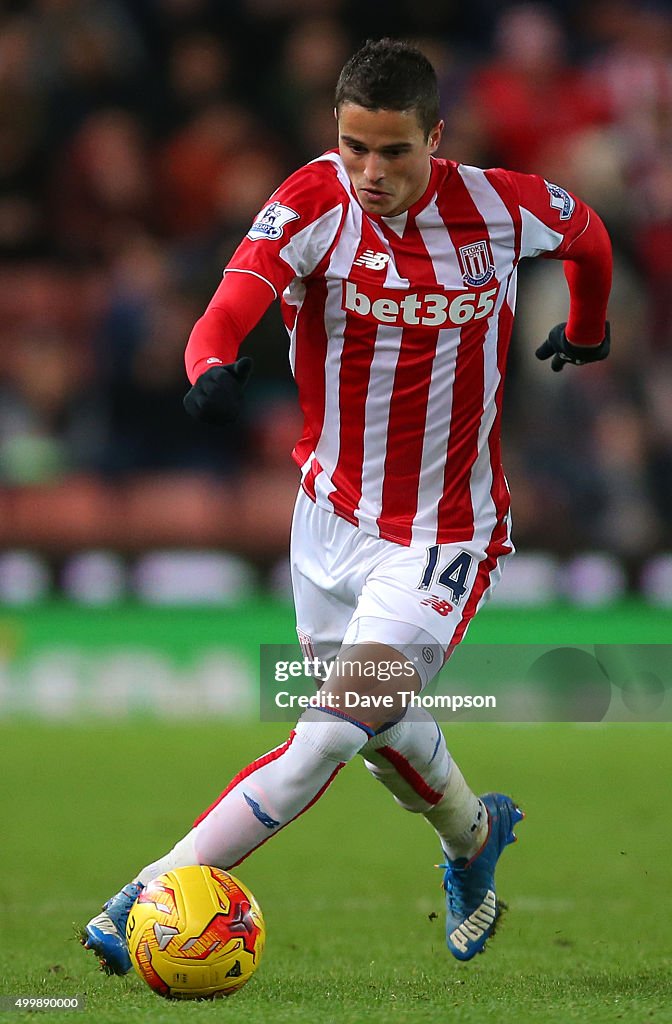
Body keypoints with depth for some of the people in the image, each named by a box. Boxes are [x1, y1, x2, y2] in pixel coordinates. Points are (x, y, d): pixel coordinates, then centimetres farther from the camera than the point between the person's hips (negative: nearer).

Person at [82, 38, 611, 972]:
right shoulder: (314, 203, -15)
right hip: (331, 512, 3)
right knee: (380, 730, 21)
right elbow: (231, 306, -31)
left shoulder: (500, 208, -13)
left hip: (443, 535, -3)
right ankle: (475, 835, 52)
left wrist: (588, 328, 30)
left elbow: (587, 232, 11)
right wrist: (212, 367, -55)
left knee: (331, 734, -19)